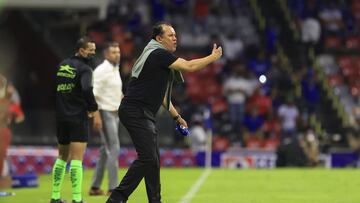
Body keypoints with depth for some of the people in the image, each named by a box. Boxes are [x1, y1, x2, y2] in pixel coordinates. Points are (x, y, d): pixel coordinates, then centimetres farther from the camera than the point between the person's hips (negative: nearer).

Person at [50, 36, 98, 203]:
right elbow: (87, 89, -27)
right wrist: (93, 108, -11)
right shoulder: (84, 68, -10)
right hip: (78, 117, -7)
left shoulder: (62, 65, 11)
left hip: (61, 116, 7)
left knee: (62, 156, 17)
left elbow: (55, 88, 15)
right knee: (76, 159, -8)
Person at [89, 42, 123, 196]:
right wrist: (96, 116, -24)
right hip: (105, 114, -9)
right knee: (113, 149, -11)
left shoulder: (115, 69, 14)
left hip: (114, 113, 9)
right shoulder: (101, 70, -13)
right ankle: (113, 188, -8)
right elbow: (93, 93, -19)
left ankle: (95, 187, 18)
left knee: (105, 150, 11)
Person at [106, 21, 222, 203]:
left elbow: (160, 93, 28)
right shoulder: (159, 54, -11)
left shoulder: (159, 56, 21)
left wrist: (176, 116, 27)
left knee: (153, 159, 11)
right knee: (147, 158, -16)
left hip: (144, 115, 11)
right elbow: (189, 66, -17)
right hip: (135, 112, -11)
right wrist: (213, 57, -3)